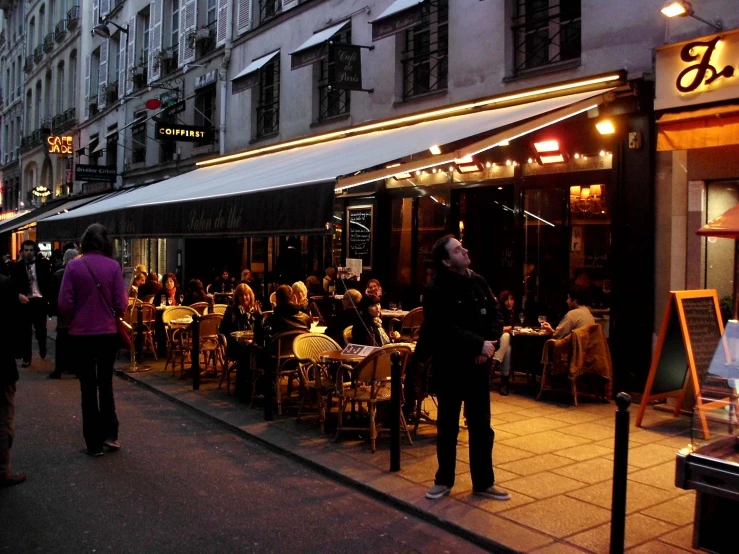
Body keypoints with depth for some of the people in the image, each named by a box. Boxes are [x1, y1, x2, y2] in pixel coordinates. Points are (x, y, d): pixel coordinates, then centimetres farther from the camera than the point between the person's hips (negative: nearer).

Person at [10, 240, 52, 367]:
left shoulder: (43, 264, 0)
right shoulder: (16, 266, 1)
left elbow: (49, 281, -1)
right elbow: (13, 285, 1)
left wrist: (48, 297, -10)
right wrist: (18, 295, -18)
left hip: (40, 300, 0)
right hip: (24, 301, 0)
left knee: (41, 328, 11)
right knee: (25, 331, 4)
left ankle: (42, 348, 40)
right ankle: (26, 358, 12)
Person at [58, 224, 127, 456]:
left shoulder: (73, 266, -9)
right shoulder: (113, 266, -8)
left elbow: (65, 303, -10)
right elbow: (121, 304, -8)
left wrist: (72, 321, 10)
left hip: (81, 333, -1)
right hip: (108, 332, 1)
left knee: (88, 386, 8)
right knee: (105, 382, 18)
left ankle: (94, 443, 12)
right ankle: (109, 434, 14)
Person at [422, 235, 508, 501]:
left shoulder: (478, 282, 6)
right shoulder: (436, 289, -13)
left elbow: (496, 316, 8)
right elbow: (445, 330, -22)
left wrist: (489, 344, -9)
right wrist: (479, 343, -21)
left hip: (478, 365, 5)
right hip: (449, 366, -5)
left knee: (481, 426, 12)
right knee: (447, 425, 10)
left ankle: (483, 482, 25)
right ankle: (444, 480, 26)